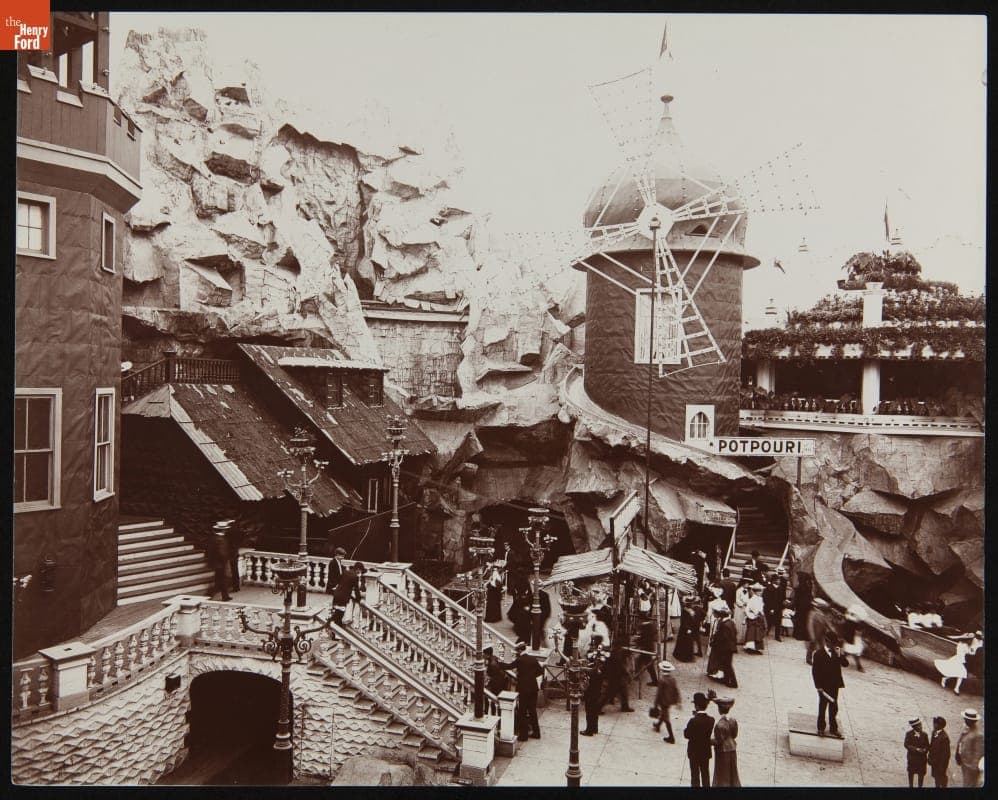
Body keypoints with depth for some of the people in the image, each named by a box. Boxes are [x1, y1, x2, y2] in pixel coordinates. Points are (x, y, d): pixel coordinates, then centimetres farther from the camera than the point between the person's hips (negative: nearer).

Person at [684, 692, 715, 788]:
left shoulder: (693, 720, -25)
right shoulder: (711, 719, -11)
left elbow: (687, 735, -18)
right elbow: (709, 733, 2)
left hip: (694, 752, -4)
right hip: (706, 751, 4)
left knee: (695, 775, 10)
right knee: (705, 774, 19)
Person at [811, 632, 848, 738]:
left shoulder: (836, 652, 3)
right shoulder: (818, 654, -12)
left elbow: (846, 664, -3)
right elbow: (815, 671, -11)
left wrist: (839, 655, -18)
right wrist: (818, 686, -14)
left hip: (835, 685, 4)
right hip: (823, 686, -4)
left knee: (834, 708, 13)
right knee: (822, 707, 8)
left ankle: (833, 728, 25)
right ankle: (821, 728, 20)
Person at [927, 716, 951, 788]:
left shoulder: (944, 737, -29)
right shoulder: (934, 732, -4)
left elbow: (945, 753, -23)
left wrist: (942, 766, -18)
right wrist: (930, 758, 10)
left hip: (941, 762, -7)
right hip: (934, 761, 7)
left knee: (942, 777, 14)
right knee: (936, 776, 23)